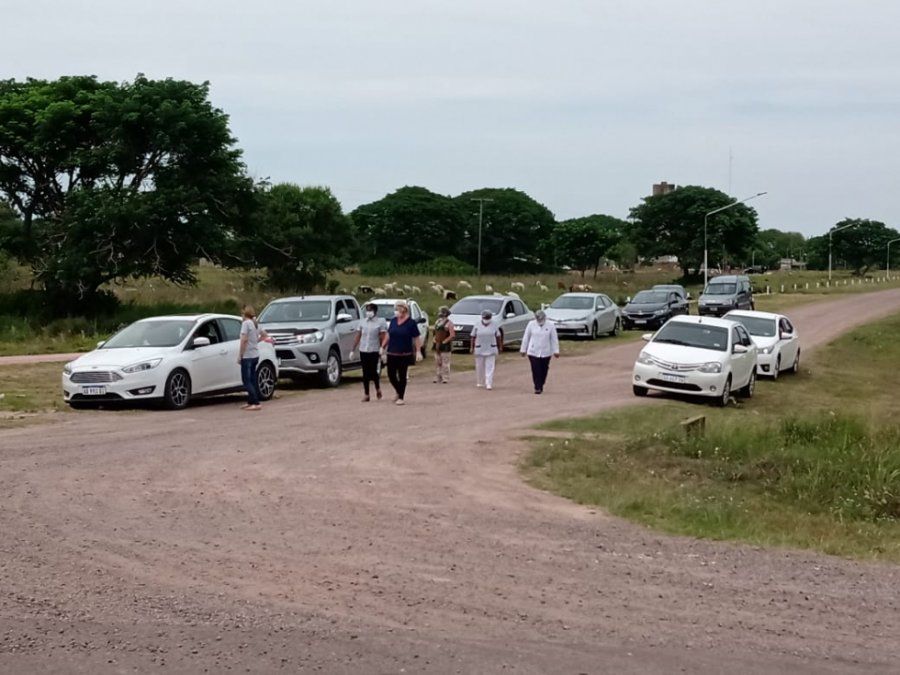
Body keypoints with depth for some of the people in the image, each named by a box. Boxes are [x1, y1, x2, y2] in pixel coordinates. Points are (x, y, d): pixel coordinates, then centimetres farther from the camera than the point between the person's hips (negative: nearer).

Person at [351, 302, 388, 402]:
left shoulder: (381, 322, -2)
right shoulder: (363, 322, 10)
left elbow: (383, 337, -5)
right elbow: (358, 337, 13)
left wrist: (382, 348, -15)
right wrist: (353, 350, 10)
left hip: (374, 350, -4)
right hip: (363, 350, 4)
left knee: (373, 371, -6)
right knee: (365, 373, 4)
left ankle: (378, 389, 21)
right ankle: (366, 395, 8)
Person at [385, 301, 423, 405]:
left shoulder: (411, 323, -6)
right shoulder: (393, 321, 7)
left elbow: (416, 338, -6)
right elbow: (388, 335, 16)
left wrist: (418, 351, -12)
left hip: (404, 354, -4)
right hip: (391, 353, 4)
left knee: (402, 376, 0)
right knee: (391, 375, 5)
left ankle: (401, 398, 10)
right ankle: (399, 392, 29)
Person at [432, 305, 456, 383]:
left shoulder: (449, 323, -8)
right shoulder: (437, 322, 15)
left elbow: (452, 335, -14)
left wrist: (444, 342, -15)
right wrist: (435, 340, 10)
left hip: (445, 346, -8)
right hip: (437, 346, 8)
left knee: (445, 363, -6)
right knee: (437, 362, 10)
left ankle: (445, 378, -3)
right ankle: (437, 377, 16)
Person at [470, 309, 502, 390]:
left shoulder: (494, 325, 1)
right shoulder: (477, 326, 0)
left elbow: (498, 336, 7)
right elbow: (473, 337, 1)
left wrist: (500, 346, 6)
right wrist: (472, 347, -3)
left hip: (491, 350, -1)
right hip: (479, 349, 1)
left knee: (490, 367, -7)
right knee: (479, 367, 7)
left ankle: (489, 384, -10)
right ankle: (480, 382, 22)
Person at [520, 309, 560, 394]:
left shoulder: (550, 325, -3)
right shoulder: (531, 324, -2)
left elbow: (554, 339, 2)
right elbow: (526, 337, 5)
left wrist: (556, 351, 0)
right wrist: (523, 349, 8)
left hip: (546, 352, 1)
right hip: (533, 352, -1)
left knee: (544, 371, 7)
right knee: (536, 371, -7)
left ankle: (541, 386, 24)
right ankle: (537, 388, -2)